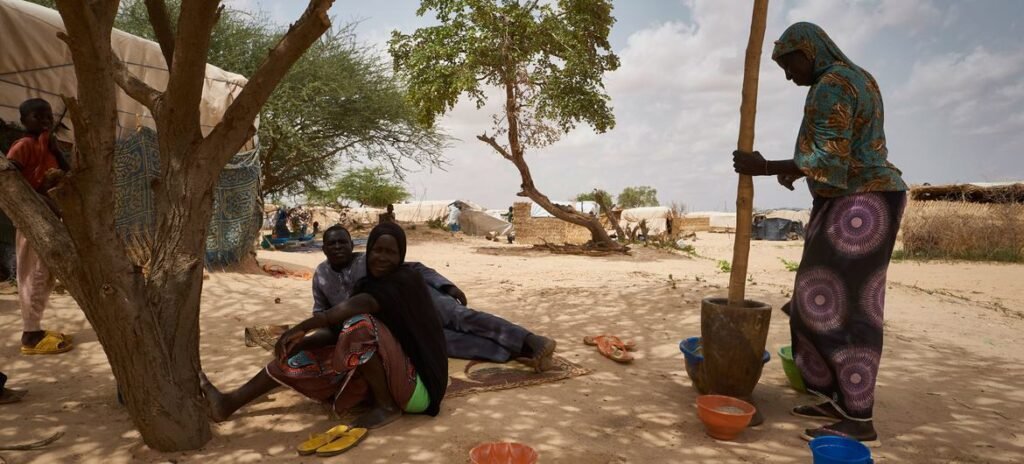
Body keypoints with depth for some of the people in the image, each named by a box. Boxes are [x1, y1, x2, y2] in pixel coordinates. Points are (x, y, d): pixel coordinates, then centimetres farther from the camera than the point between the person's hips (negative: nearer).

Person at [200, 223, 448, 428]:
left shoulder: (405, 281, -17)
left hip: (415, 387, -8)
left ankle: (387, 406, -15)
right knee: (306, 352, 3)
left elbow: (347, 309, -33)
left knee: (360, 324, -30)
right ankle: (230, 402, 6)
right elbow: (338, 329, 3)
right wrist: (300, 340, -14)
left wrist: (298, 328, -28)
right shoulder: (369, 283, 8)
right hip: (382, 376, 8)